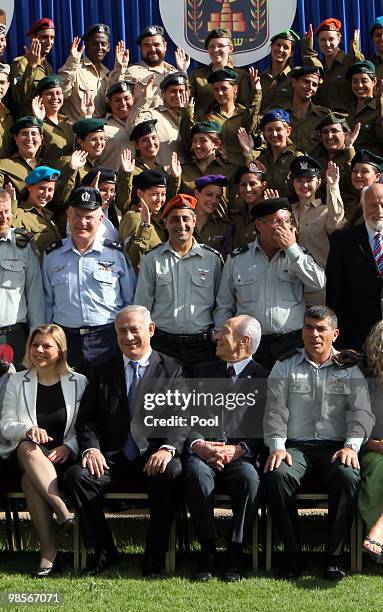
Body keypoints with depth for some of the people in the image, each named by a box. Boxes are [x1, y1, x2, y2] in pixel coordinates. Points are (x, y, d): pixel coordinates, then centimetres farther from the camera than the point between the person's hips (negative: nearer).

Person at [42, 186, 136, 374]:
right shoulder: (52, 255, 7)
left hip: (108, 340, -1)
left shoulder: (116, 253, 2)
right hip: (65, 339, 2)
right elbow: (47, 302, 14)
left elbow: (131, 301, 8)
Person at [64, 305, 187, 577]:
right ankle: (104, 550, -9)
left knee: (171, 472, -35)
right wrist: (91, 448, -13)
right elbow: (87, 418, 9)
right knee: (77, 475, -25)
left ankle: (156, 554, -20)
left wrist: (167, 448, -23)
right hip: (113, 457, 2)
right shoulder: (104, 373, 16)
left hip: (154, 456, -2)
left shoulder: (171, 370, 8)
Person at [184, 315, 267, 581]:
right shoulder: (204, 372, 23)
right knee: (196, 471, -33)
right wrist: (197, 444, -9)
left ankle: (235, 554, -23)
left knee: (249, 477, -35)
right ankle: (208, 551, -25)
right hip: (203, 453, 2)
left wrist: (239, 449, -14)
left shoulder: (264, 378, 12)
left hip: (242, 456, -2)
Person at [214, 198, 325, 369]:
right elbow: (224, 306, 14)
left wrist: (292, 248, -9)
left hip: (293, 344, 0)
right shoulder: (237, 258, 9)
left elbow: (318, 283, -10)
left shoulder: (298, 255, 10)